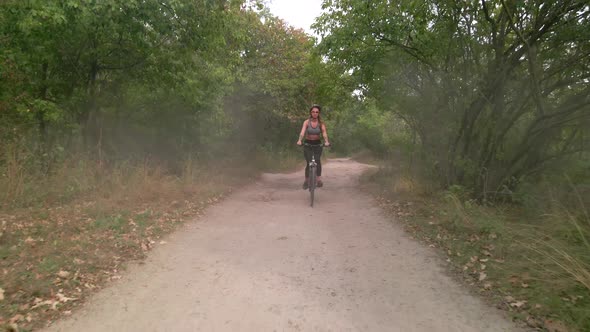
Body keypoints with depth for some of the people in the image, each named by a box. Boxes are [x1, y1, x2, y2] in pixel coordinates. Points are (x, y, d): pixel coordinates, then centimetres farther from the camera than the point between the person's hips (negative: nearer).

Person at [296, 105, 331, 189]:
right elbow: (302, 132, -25)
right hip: (307, 144, -1)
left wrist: (326, 141, -41)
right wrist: (300, 140, -44)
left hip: (317, 144, 1)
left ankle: (319, 179, -14)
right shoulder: (306, 122, -10)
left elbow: (324, 132, -22)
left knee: (318, 160, -18)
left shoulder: (321, 123, -7)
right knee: (308, 163, -7)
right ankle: (306, 181, 9)